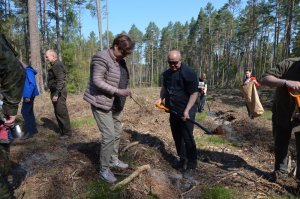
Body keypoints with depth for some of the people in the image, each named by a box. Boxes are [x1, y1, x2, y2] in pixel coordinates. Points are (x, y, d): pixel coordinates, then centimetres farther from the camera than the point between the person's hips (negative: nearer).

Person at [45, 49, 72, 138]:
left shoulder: (58, 65, -15)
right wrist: (53, 93, 21)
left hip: (59, 93, -10)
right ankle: (62, 131, 25)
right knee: (57, 113, 15)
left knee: (62, 113, -6)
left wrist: (56, 94, -25)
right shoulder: (54, 65, 17)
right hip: (55, 92, 10)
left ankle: (67, 133, 3)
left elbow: (60, 81, -23)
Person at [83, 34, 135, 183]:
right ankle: (104, 170, 8)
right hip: (102, 104, -9)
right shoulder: (102, 58, -17)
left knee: (117, 133, 15)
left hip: (116, 104, 9)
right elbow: (97, 81, -23)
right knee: (109, 136, -9)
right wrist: (118, 91, -27)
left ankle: (114, 160, 34)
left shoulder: (120, 60, 9)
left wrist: (124, 92, 13)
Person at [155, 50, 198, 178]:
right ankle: (183, 160, 33)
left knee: (187, 138, -3)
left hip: (186, 112, -7)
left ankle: (191, 166, 11)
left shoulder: (188, 73, -16)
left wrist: (187, 110, -22)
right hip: (173, 111, 8)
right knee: (177, 137, 15)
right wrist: (161, 98, 7)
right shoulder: (166, 73, 8)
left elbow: (194, 93, -17)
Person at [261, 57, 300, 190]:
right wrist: (286, 82, -39)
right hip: (281, 114, 0)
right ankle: (281, 171, 38)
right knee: (280, 145, 16)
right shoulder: (289, 64, -20)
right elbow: (264, 79, -23)